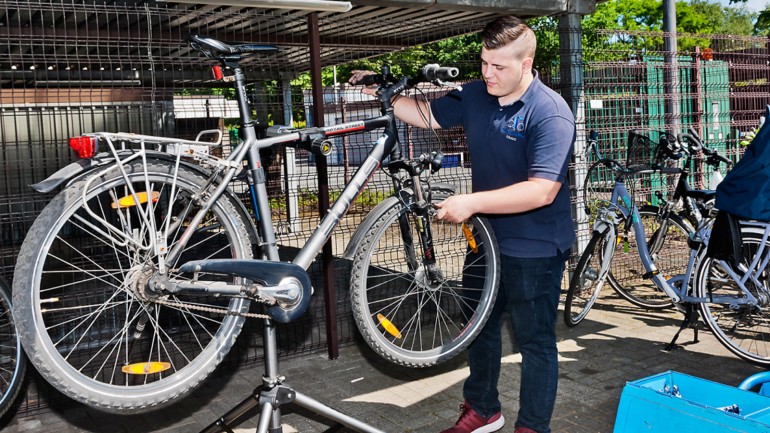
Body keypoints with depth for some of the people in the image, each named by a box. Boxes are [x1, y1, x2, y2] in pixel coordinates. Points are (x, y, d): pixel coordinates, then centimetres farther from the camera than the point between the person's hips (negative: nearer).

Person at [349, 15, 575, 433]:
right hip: (488, 238, 7)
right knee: (480, 326, 20)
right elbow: (427, 115, 13)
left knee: (535, 340, 6)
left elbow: (542, 191, -30)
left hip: (535, 249, -7)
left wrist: (472, 202, -32)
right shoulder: (475, 96, 0)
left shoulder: (550, 112, -21)